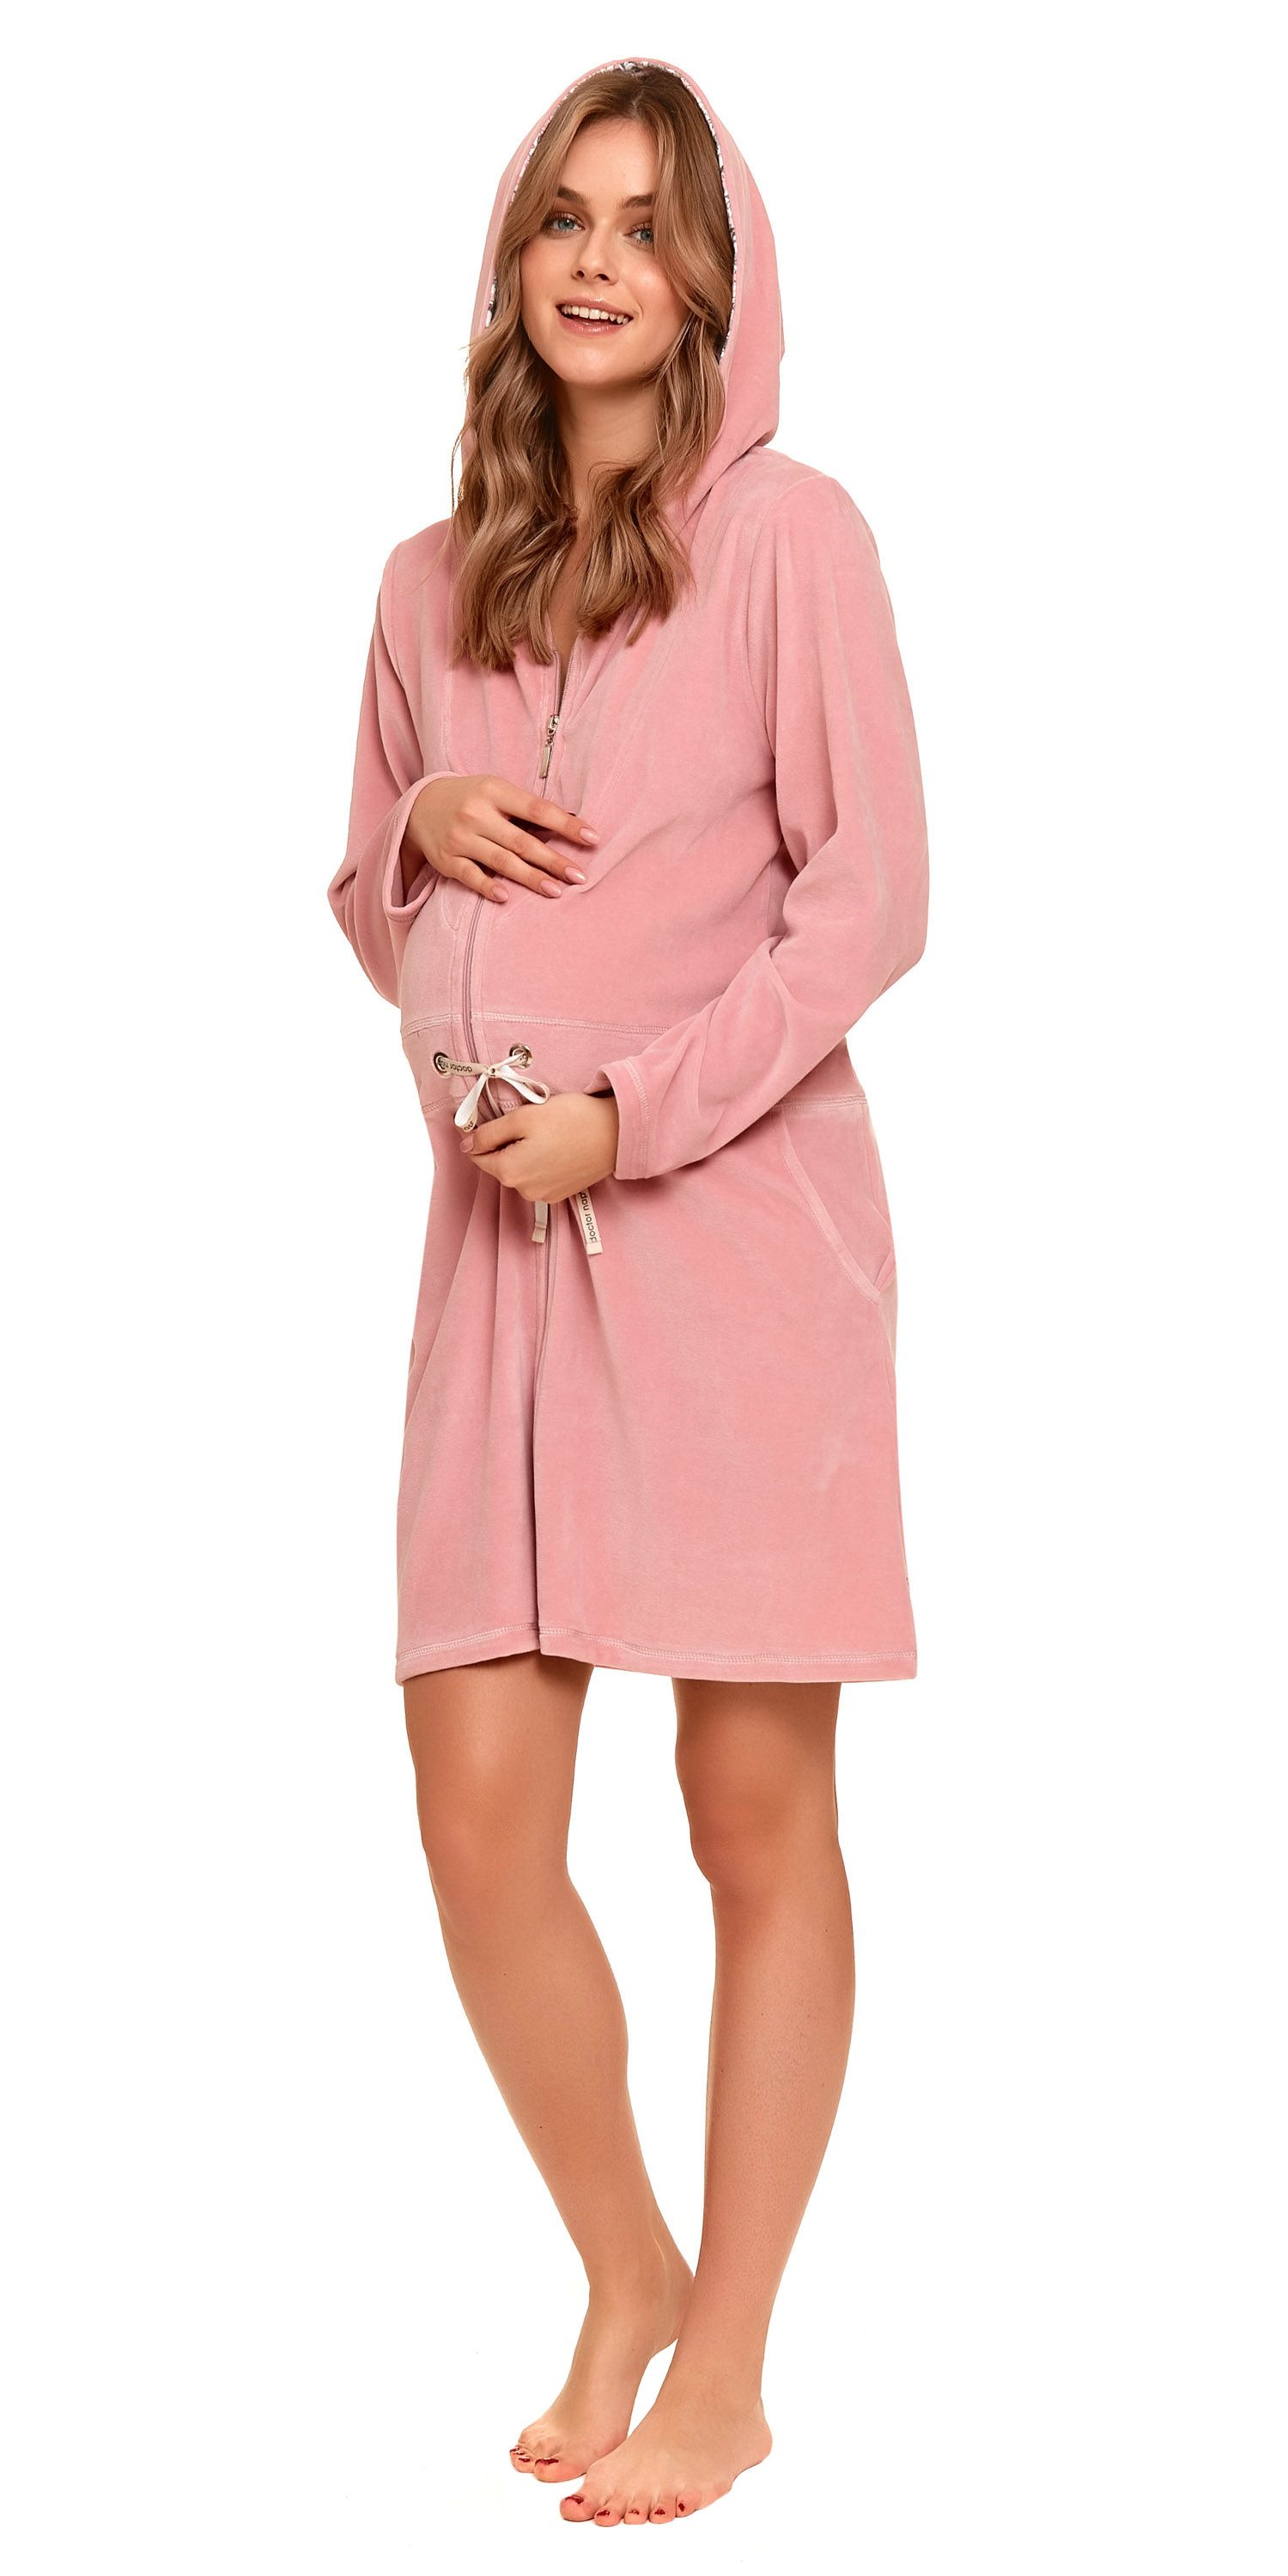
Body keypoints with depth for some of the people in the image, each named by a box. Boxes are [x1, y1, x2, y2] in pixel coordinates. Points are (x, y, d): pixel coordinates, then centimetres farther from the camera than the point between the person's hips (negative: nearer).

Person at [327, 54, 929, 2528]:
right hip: (497, 1239, 5)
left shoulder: (786, 534, -3)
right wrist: (423, 828, -1)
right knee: (477, 1810, 2)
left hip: (735, 1230, -5)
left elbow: (869, 896, -7)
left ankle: (728, 2368, 15)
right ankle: (625, 2272, 25)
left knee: (758, 1815, 3)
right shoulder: (433, 579, 13)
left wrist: (628, 1118, -14)